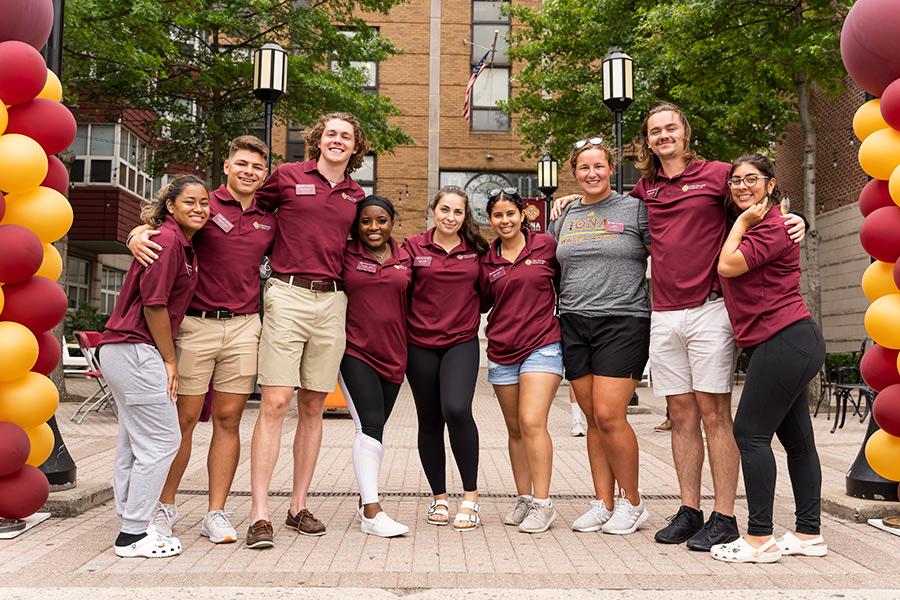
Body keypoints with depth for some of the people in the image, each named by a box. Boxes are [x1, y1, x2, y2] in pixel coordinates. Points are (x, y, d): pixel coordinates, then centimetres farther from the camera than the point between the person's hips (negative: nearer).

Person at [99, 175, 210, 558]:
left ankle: (131, 527, 24)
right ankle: (133, 534, 4)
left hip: (122, 351, 10)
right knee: (161, 441, -5)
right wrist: (169, 359, -11)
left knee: (133, 444, 14)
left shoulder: (185, 244, 15)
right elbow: (153, 303, -17)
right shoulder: (167, 240, -14)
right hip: (136, 351, -10)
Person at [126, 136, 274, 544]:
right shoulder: (204, 207, 2)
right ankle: (165, 507, 19)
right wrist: (137, 237, -21)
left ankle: (216, 514, 12)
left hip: (244, 326, 3)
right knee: (184, 418, 2)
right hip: (197, 324, -2)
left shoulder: (268, 220, 12)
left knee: (228, 419, 4)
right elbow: (156, 225, 1)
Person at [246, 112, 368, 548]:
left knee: (312, 407, 8)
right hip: (288, 295, -3)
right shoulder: (287, 176, 6)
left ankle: (298, 507, 18)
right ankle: (259, 515, -5)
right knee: (275, 403, -9)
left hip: (332, 301, 4)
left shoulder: (357, 196, 15)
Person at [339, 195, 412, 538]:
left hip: (393, 355, 4)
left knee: (375, 428, 13)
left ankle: (365, 504, 25)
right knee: (370, 425, -13)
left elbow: (410, 305, 13)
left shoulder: (405, 259, 9)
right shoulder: (345, 255, -1)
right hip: (356, 352, -4)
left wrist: (409, 350, 9)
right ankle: (372, 512, -9)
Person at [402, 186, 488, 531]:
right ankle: (439, 498, 24)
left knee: (457, 409, -20)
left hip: (462, 342, -1)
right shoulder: (413, 247, 2)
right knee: (429, 421, 8)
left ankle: (470, 496, -4)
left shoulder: (476, 250, 5)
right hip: (421, 345, 1)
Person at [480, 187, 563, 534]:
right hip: (501, 352, 4)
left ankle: (542, 503, -5)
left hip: (542, 346, -4)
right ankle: (523, 500, 20)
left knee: (532, 422, -14)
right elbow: (481, 303, 14)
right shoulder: (487, 261, 8)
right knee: (515, 429, 10)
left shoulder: (546, 245, 0)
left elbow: (565, 284, 10)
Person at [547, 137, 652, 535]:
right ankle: (603, 503, 15)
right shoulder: (564, 218, 15)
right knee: (593, 418, 6)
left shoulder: (635, 210, 1)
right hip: (574, 323, 5)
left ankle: (631, 503, 7)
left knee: (609, 415, -11)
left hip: (623, 321, -5)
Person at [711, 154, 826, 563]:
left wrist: (743, 221, -6)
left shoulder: (773, 226, -11)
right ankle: (809, 534, 20)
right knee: (796, 437, 12)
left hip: (785, 341, -10)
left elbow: (728, 265, -16)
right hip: (789, 343, 10)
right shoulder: (748, 224, 18)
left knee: (750, 432, -10)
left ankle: (759, 539, -5)